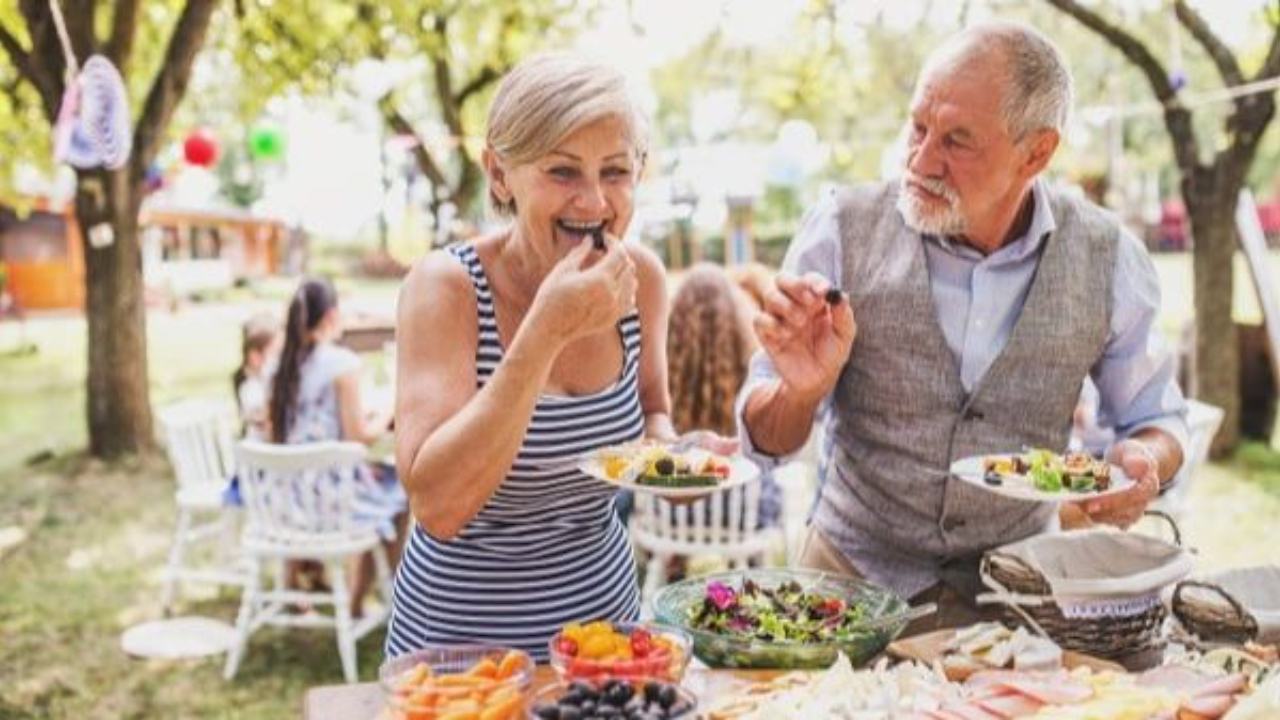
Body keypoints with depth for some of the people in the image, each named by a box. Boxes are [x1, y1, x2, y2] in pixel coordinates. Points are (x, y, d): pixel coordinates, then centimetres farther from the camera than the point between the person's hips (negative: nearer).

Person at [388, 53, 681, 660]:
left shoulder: (640, 277, -8)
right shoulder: (445, 287, -20)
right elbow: (437, 506, -29)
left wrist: (666, 451, -11)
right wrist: (548, 332, -33)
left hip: (604, 606, 4)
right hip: (462, 631, -4)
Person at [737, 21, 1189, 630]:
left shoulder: (1107, 260, -5)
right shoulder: (843, 229, -9)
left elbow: (1156, 419, 12)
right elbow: (765, 440, -3)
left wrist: (1144, 463, -11)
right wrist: (801, 391, -26)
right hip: (853, 574, -1)